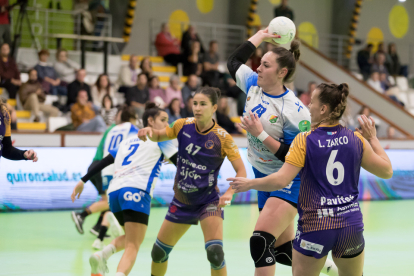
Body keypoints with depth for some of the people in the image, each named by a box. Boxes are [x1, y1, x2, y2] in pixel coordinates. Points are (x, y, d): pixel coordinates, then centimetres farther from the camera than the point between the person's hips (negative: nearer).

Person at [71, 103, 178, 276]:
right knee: (133, 247, -13)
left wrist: (83, 181, 27)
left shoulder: (128, 141, 28)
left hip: (114, 191, 7)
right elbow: (179, 162, 8)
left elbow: (104, 162, 24)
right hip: (136, 192, -7)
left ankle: (103, 255, -1)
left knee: (129, 239, 25)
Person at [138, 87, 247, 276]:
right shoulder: (183, 125, -5)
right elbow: (159, 136, 12)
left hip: (208, 201, -4)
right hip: (181, 201, 4)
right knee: (159, 252, 11)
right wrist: (150, 131, -12)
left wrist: (229, 193, -31)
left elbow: (241, 171, -14)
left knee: (215, 253, -25)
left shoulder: (222, 137, -15)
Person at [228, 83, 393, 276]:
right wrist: (373, 139, 20)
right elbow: (387, 171, 10)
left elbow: (281, 180, -13)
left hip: (315, 226, -3)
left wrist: (249, 184, 1)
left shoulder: (304, 141, -8)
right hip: (351, 224, 3)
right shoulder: (356, 139, 1)